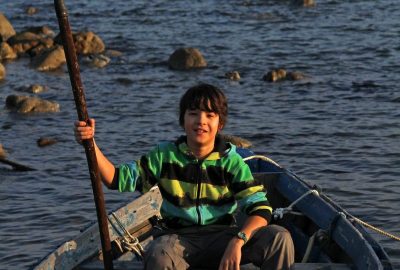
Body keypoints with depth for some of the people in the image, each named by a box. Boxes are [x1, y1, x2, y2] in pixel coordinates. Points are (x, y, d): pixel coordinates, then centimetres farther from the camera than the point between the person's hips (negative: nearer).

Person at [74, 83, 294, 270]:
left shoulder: (231, 162, 0)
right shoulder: (165, 156, 4)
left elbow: (260, 208, -8)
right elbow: (120, 178, 0)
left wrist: (237, 241, -27)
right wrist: (91, 145, -15)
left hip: (221, 237, 1)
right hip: (177, 238, -1)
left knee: (279, 238, -24)